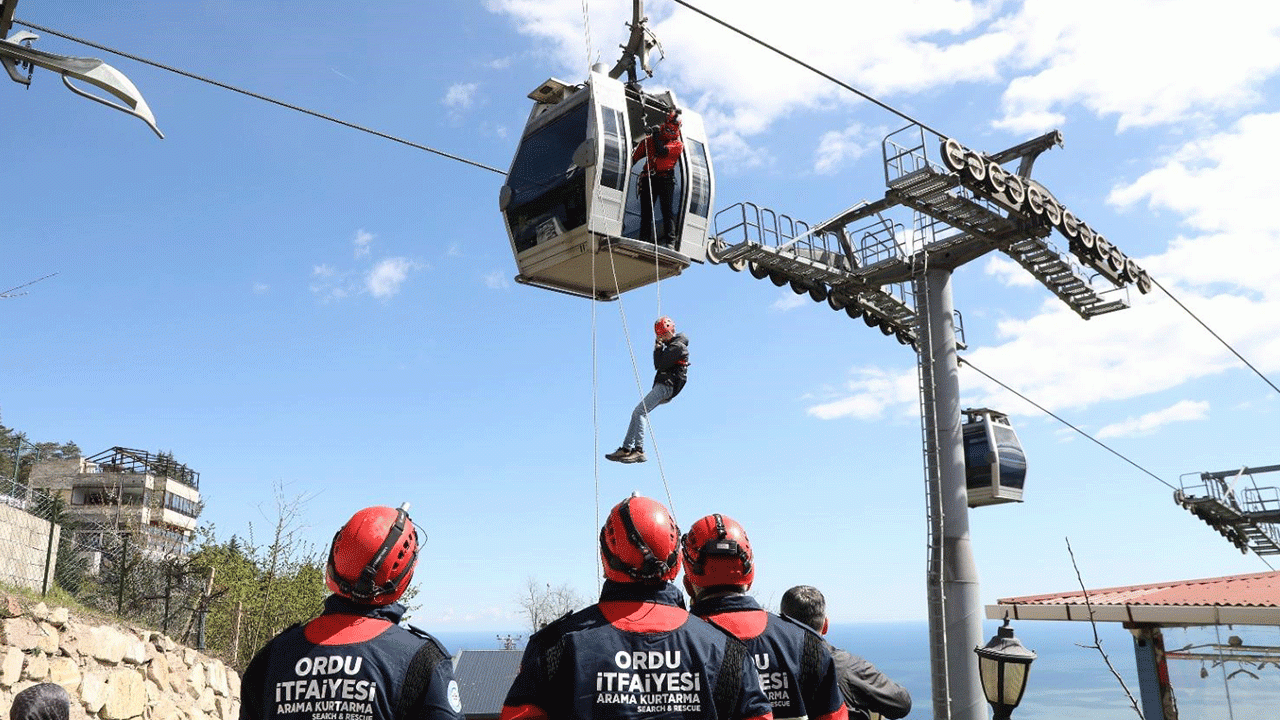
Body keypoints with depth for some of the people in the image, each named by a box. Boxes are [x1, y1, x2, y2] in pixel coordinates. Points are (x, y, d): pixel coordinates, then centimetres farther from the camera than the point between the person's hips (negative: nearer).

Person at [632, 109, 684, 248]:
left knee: (668, 210, -13)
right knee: (646, 212, -1)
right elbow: (634, 158, 19)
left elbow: (662, 150, -10)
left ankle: (670, 240, -18)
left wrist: (656, 135, 0)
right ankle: (644, 240, 0)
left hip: (666, 179, -3)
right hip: (648, 178, 3)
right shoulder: (648, 140, 18)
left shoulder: (678, 144, 9)